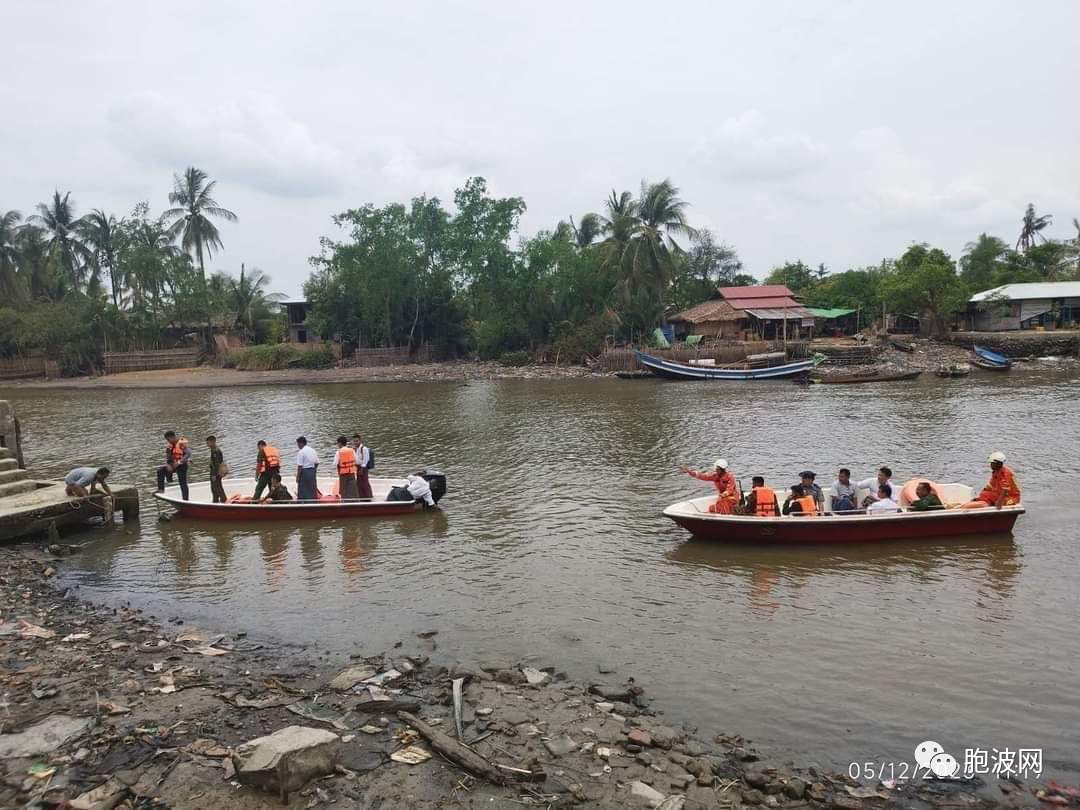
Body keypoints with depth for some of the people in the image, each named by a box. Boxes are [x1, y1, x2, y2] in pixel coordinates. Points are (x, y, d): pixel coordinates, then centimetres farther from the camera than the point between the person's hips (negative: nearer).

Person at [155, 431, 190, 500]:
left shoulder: (182, 443, -13)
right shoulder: (169, 445, 7)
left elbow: (188, 454, -25)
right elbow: (167, 457, 6)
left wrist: (179, 462, -28)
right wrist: (168, 465, -12)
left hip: (181, 466, -6)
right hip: (172, 465, 6)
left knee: (183, 484, -5)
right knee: (160, 470, -11)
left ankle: (185, 500, -1)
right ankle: (161, 489, -8)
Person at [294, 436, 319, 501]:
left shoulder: (301, 452, -11)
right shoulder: (312, 450, 10)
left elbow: (300, 466, -14)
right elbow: (317, 463, 12)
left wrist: (298, 477, -9)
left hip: (304, 471, -7)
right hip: (312, 471, 7)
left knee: (302, 491, -1)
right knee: (313, 490, 11)